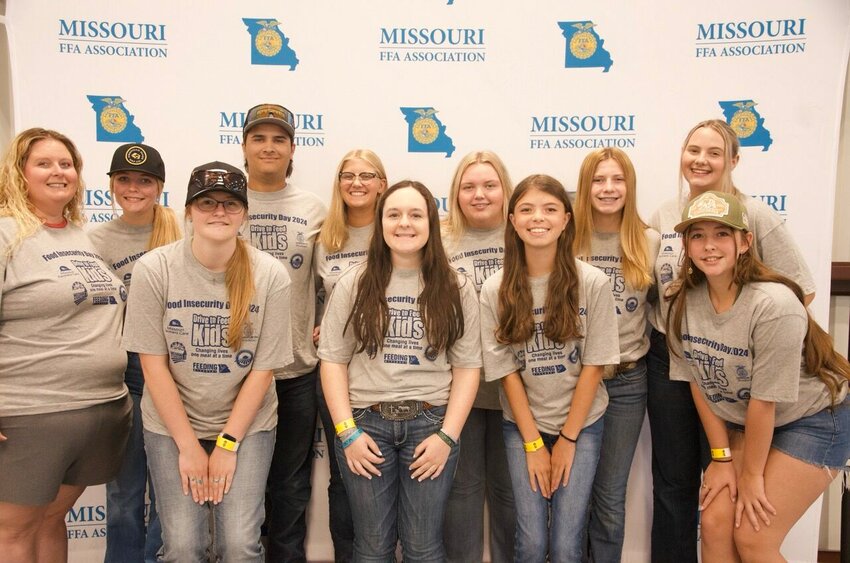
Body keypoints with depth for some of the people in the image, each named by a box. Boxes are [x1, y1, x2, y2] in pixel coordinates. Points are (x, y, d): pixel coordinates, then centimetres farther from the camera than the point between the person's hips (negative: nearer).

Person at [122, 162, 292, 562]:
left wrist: (227, 444, -9)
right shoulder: (153, 269, -11)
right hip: (171, 424, 0)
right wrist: (189, 446, -9)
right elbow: (153, 364, -9)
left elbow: (263, 369, -8)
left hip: (247, 423, 0)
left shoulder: (270, 275, -11)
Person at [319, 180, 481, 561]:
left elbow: (467, 366, 1)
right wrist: (347, 431, -7)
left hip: (430, 422, 0)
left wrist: (447, 435, -7)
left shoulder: (456, 289, 3)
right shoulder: (353, 285, 3)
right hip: (366, 422, 1)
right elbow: (333, 360, 1)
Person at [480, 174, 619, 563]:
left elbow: (593, 365, -8)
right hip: (522, 426, 1)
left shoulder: (593, 284, -11)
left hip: (581, 424, 0)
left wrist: (567, 440, -7)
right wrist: (534, 443, -6)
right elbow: (506, 371, -6)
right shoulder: (494, 290, -8)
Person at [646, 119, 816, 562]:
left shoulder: (755, 216, -9)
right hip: (667, 358, 4)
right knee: (673, 480, 14)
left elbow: (800, 291, -8)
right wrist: (660, 330, 6)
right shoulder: (665, 215, 4)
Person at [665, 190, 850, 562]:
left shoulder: (774, 305, -29)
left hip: (812, 421, -5)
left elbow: (765, 400, -21)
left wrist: (751, 475, -12)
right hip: (742, 422, 5)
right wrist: (721, 457, -2)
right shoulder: (684, 303, -11)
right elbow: (699, 384, -3)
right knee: (714, 524, -2)